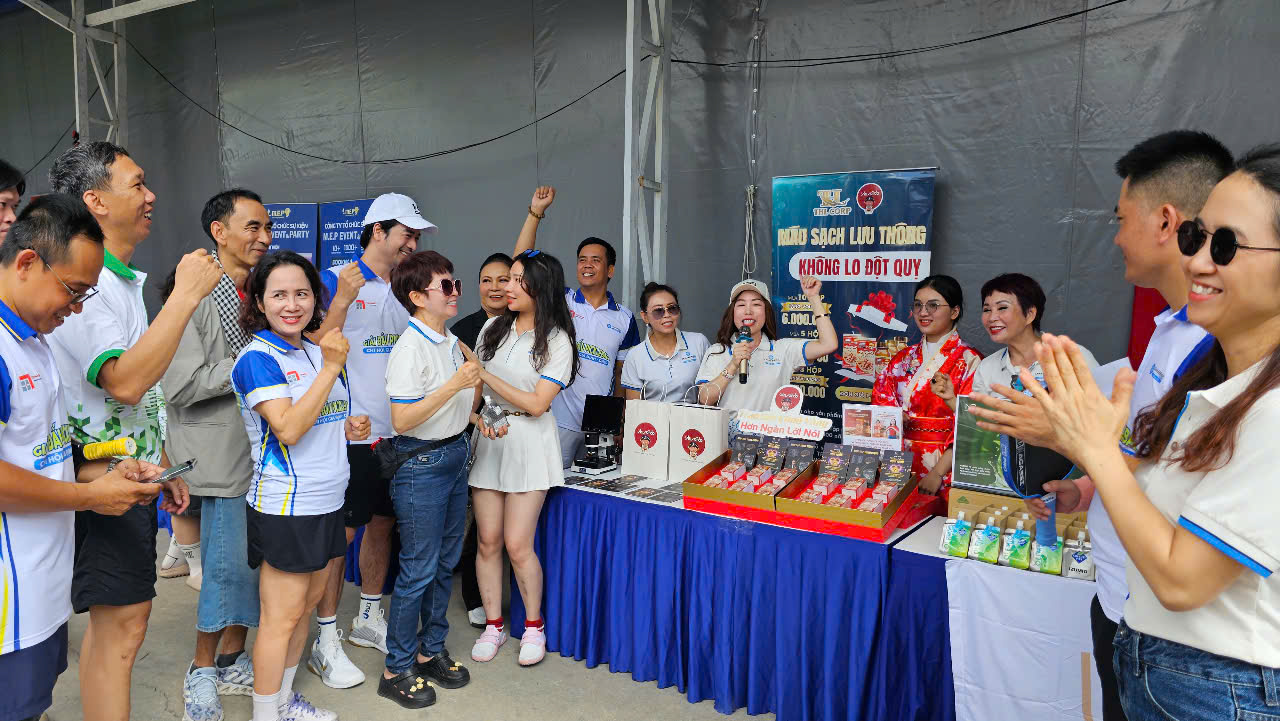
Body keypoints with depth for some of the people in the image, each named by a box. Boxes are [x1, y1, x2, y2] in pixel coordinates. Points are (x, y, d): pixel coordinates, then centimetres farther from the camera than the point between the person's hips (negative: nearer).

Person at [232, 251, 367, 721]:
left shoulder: (315, 351, 10)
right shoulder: (258, 357, -14)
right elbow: (288, 429, -24)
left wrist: (347, 429, 2)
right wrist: (331, 367, -23)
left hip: (327, 501, 8)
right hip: (284, 506, -8)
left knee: (307, 604, 17)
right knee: (282, 616, 1)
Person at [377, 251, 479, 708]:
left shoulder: (451, 341, 11)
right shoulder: (410, 348, -17)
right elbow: (402, 420, -23)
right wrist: (454, 384, -26)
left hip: (455, 455, 9)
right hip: (421, 462, -9)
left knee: (445, 562, 16)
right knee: (419, 569, 0)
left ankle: (430, 650, 32)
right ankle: (396, 670, 15)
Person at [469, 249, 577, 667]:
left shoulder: (556, 340, -5)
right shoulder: (494, 328, 9)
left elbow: (537, 404, -13)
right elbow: (474, 387, 12)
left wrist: (485, 374, -14)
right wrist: (477, 418, -8)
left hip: (529, 444, -4)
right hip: (488, 440, 4)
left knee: (517, 544, -5)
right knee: (489, 541, 5)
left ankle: (534, 626, 16)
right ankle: (493, 625, 21)